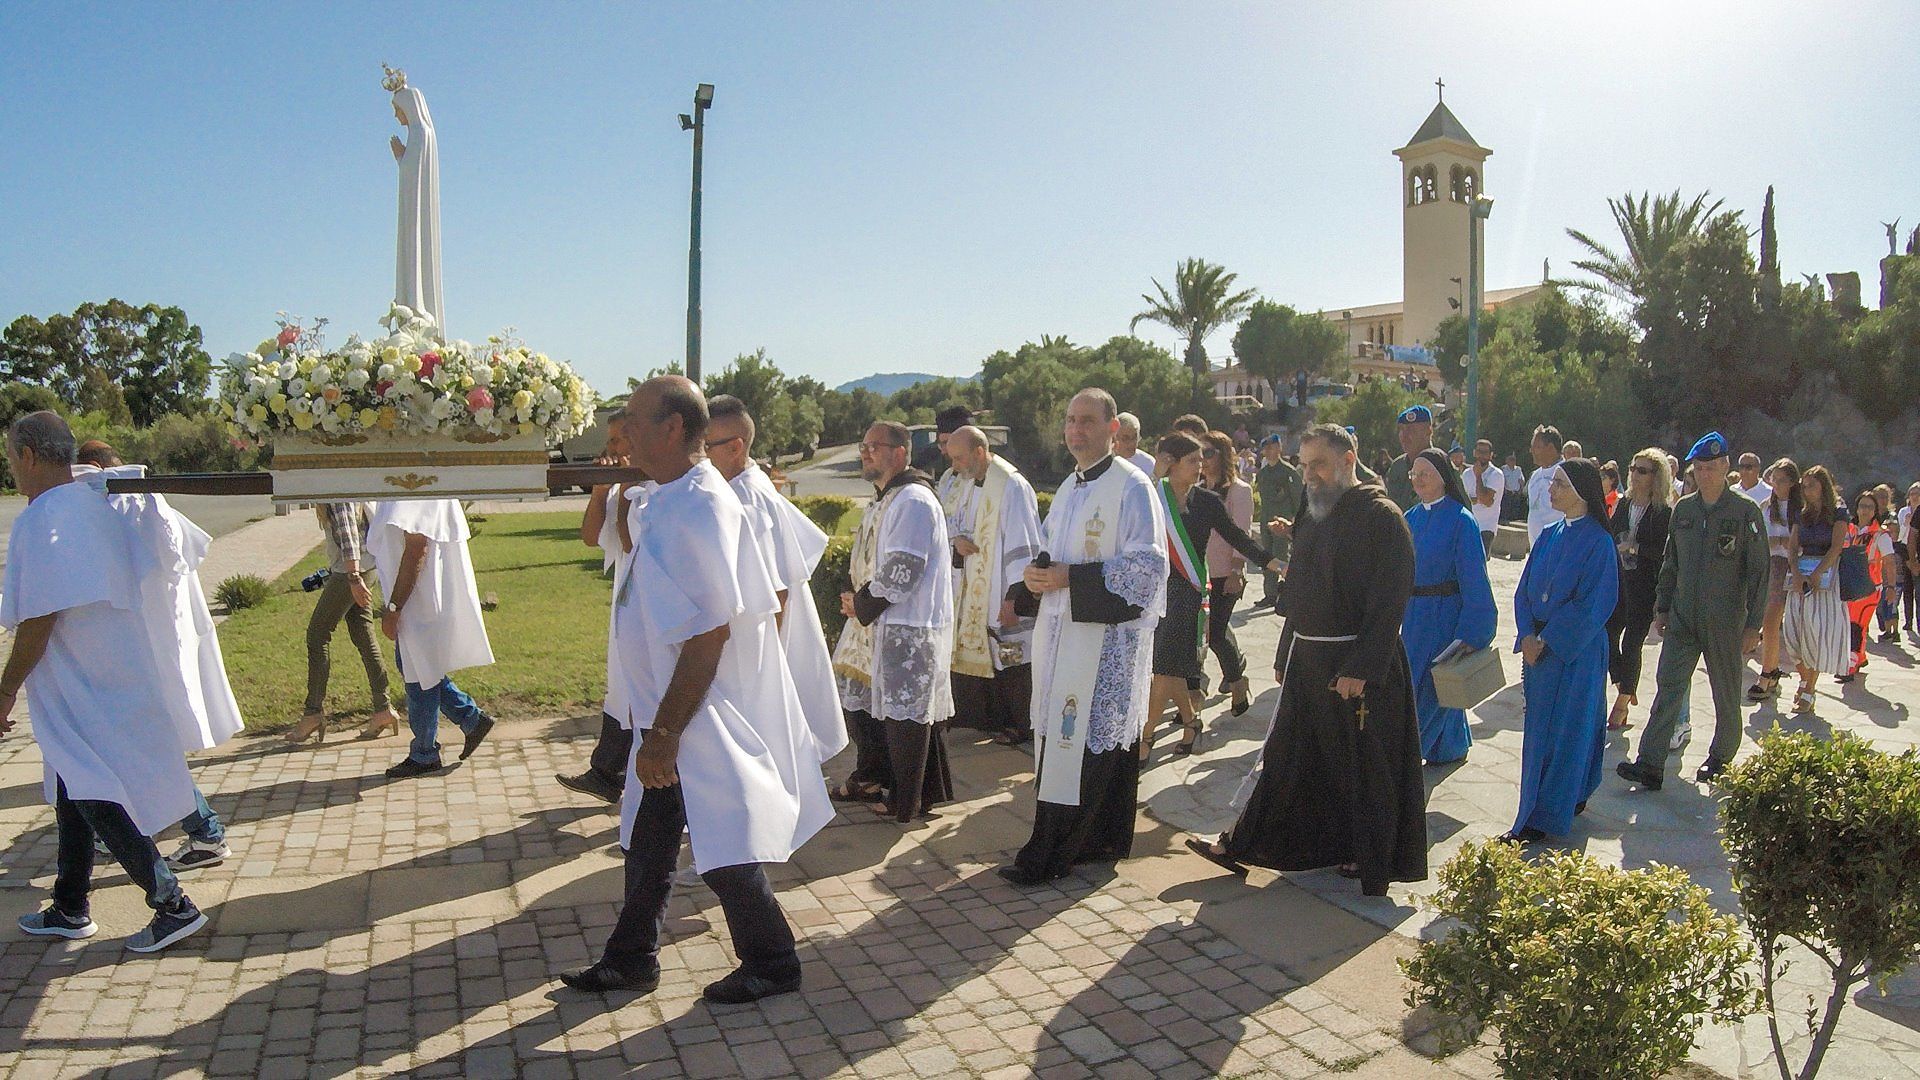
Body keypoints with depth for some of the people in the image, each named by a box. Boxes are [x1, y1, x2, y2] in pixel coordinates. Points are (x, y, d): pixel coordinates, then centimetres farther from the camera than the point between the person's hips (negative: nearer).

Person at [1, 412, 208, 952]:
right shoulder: (98, 506, 7)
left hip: (78, 697, -9)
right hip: (116, 680, 9)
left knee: (97, 803, -2)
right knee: (74, 798, 20)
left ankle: (173, 905, 0)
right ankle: (70, 908, 32)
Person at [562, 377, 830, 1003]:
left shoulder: (699, 508, -23)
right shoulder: (667, 502, 8)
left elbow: (710, 632, -26)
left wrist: (664, 733, -23)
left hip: (704, 718, -10)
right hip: (667, 714, 10)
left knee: (722, 852, 4)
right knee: (647, 840, 19)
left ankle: (771, 964, 23)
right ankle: (630, 961, 36)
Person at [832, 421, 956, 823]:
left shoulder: (912, 501, -17)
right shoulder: (884, 500, 15)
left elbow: (900, 572, -23)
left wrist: (862, 604, -11)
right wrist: (858, 600, 6)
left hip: (908, 628, -10)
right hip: (878, 624, 10)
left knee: (903, 713, 0)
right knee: (858, 698, 17)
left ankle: (905, 801, 14)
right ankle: (870, 778, 35)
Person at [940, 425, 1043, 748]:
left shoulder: (1011, 486, -18)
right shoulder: (973, 485, 10)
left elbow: (1021, 545, -20)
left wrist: (1014, 597, -21)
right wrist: (959, 540, -4)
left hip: (1005, 594, -8)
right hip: (979, 594, 8)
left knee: (1013, 661, 1)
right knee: (986, 657, 14)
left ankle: (1023, 725, 14)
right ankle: (995, 718, 26)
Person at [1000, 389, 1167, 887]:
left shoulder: (1132, 486, -9)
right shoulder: (1068, 489, 17)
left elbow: (1147, 564, -15)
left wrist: (1070, 578, -19)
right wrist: (1034, 577, 1)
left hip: (1105, 636, -8)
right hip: (1062, 633, 8)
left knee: (1080, 741, -6)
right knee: (1059, 735, 10)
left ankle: (1049, 855, 0)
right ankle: (1099, 841, 22)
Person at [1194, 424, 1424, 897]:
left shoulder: (1381, 517, -14)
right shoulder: (1315, 515, 11)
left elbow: (1388, 603, -19)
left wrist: (1360, 669, -23)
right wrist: (1284, 655, 17)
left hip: (1360, 666, -8)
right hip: (1307, 659, 8)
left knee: (1363, 766, 5)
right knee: (1285, 757, 13)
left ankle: (1372, 865, 21)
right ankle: (1242, 845, 20)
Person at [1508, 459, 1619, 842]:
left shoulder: (1598, 541, -12)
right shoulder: (1550, 535, 8)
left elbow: (1594, 605, -16)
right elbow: (1525, 589, 8)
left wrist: (1545, 640, -15)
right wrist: (1528, 635, -7)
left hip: (1576, 650, -7)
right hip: (1539, 645, 7)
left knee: (1561, 730, -1)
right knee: (1539, 725, 12)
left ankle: (1541, 819, 4)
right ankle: (1573, 798, 27)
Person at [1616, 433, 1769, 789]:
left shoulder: (1745, 512, -5)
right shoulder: (1683, 509, 8)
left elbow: (1758, 570, -6)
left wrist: (1754, 623, -9)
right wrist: (1662, 607, 13)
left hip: (1725, 622, -3)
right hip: (1682, 618, 3)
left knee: (1726, 694, 10)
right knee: (1668, 686, -5)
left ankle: (1720, 760, 26)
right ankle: (1650, 765, -8)